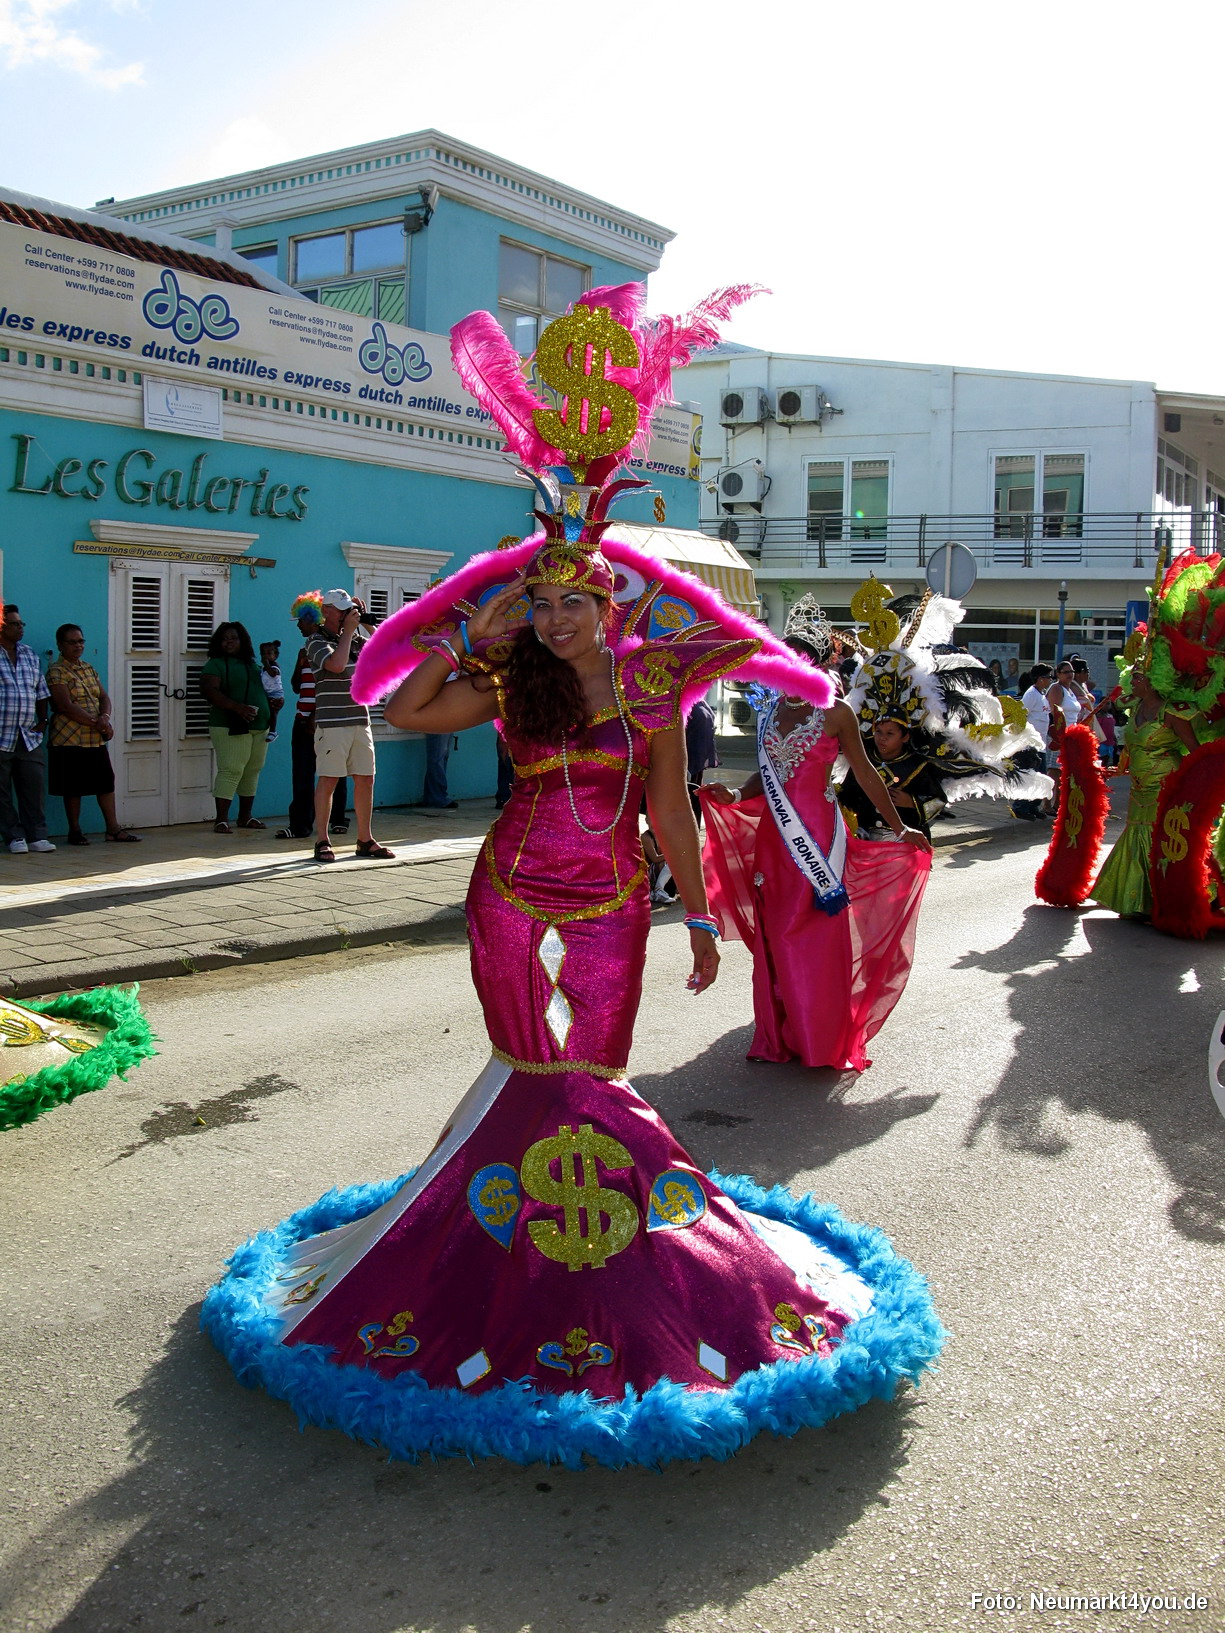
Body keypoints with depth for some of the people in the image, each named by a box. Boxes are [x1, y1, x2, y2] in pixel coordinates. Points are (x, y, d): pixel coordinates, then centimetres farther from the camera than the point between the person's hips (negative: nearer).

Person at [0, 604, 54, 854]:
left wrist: (42, 719, 12)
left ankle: (36, 836, 8)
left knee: (34, 786, 2)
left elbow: (41, 690, 21)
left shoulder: (30, 654, 15)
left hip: (29, 737, 5)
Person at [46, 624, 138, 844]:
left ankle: (113, 828, 11)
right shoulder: (57, 671, -8)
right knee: (73, 787, 0)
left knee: (106, 782, 6)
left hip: (96, 739, 7)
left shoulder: (89, 669, 15)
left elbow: (104, 697, 11)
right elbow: (66, 706, -17)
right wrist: (96, 723, -18)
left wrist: (105, 717, -11)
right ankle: (74, 831, 11)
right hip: (69, 739, -7)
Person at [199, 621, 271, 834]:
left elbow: (263, 689, 29)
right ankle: (221, 819, -11)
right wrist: (237, 707, -25)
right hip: (231, 728, -7)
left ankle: (246, 816, 17)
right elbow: (210, 690, -15)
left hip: (260, 726, 7)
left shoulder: (252, 664, 19)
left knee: (253, 771, 8)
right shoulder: (215, 664, -1)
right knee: (230, 770, -12)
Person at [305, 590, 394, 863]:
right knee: (328, 780, -4)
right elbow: (336, 664, -21)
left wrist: (367, 624, 7)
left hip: (360, 721, 6)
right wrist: (348, 630, -11)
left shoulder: (356, 639, 16)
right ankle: (322, 842, 3)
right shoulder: (317, 641, -3)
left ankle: (365, 840, 15)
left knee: (366, 779, 7)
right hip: (331, 723, -6)